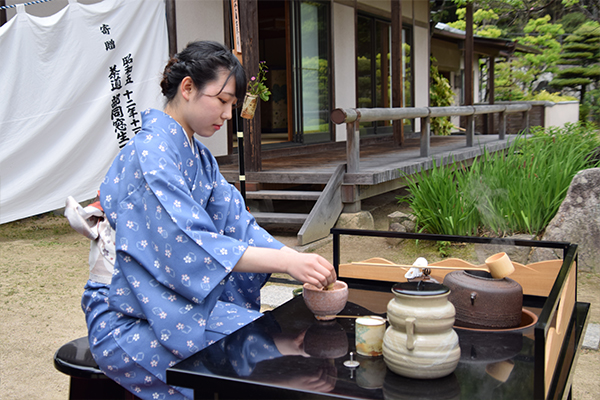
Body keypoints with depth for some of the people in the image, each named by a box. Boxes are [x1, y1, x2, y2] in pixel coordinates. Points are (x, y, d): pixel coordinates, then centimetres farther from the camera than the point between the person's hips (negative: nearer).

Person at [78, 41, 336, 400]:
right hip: (130, 321, -8)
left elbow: (236, 222, 4)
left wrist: (302, 264, -11)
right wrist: (287, 261, -34)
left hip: (173, 299, 8)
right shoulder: (151, 152, -19)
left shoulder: (198, 155, 11)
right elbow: (189, 245, -29)